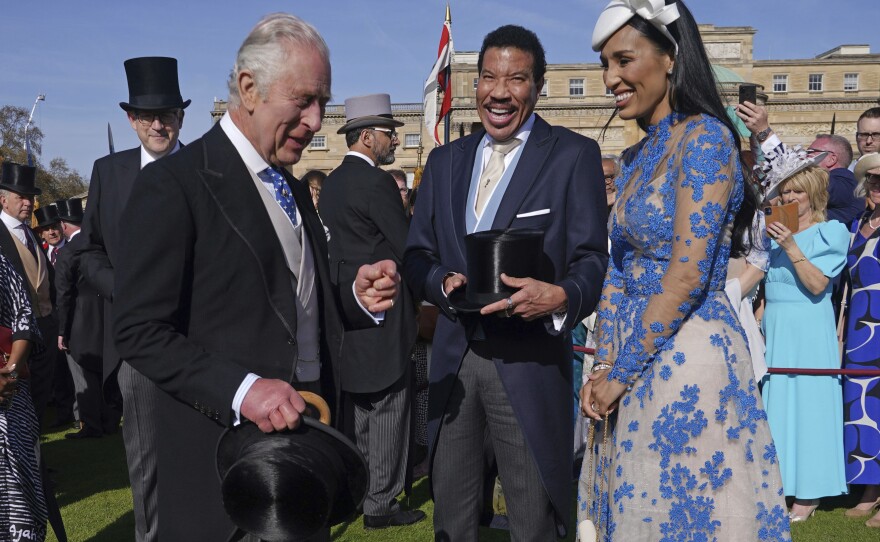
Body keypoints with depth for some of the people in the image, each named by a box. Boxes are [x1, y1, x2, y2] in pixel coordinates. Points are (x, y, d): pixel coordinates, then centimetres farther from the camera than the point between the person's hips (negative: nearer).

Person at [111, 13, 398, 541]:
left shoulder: (296, 190, 13)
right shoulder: (173, 184, -12)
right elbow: (139, 330, -15)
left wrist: (358, 298, -3)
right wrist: (240, 389, -26)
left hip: (306, 434, 7)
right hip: (227, 452, -7)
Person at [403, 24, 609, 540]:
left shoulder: (574, 154, -3)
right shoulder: (445, 160, 12)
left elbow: (592, 259, -7)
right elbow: (417, 253, 11)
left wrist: (560, 296, -29)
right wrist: (443, 281, -11)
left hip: (529, 361, -4)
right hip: (453, 356, 5)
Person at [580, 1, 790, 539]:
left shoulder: (705, 136, -13)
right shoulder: (635, 158, 13)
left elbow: (688, 275, -19)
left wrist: (620, 372, -14)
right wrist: (603, 364, 1)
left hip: (688, 356, -8)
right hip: (635, 354, 8)